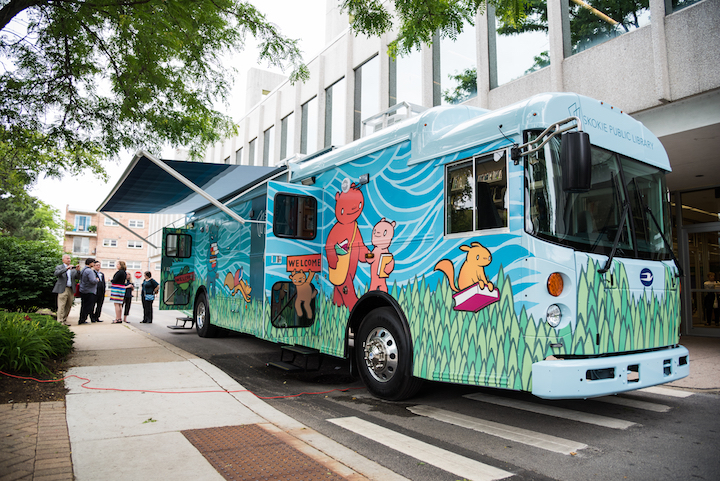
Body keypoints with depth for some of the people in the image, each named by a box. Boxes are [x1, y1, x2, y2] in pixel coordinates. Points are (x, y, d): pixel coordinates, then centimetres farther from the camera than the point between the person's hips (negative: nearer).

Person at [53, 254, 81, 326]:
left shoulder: (73, 268, 17)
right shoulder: (59, 267, 5)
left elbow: (78, 277, 6)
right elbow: (56, 274, -16)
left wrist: (77, 270, -11)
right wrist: (66, 268, -24)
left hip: (71, 290, 5)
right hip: (63, 290, -5)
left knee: (68, 306, 7)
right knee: (61, 306, -8)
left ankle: (64, 320, 15)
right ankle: (60, 321, -7)